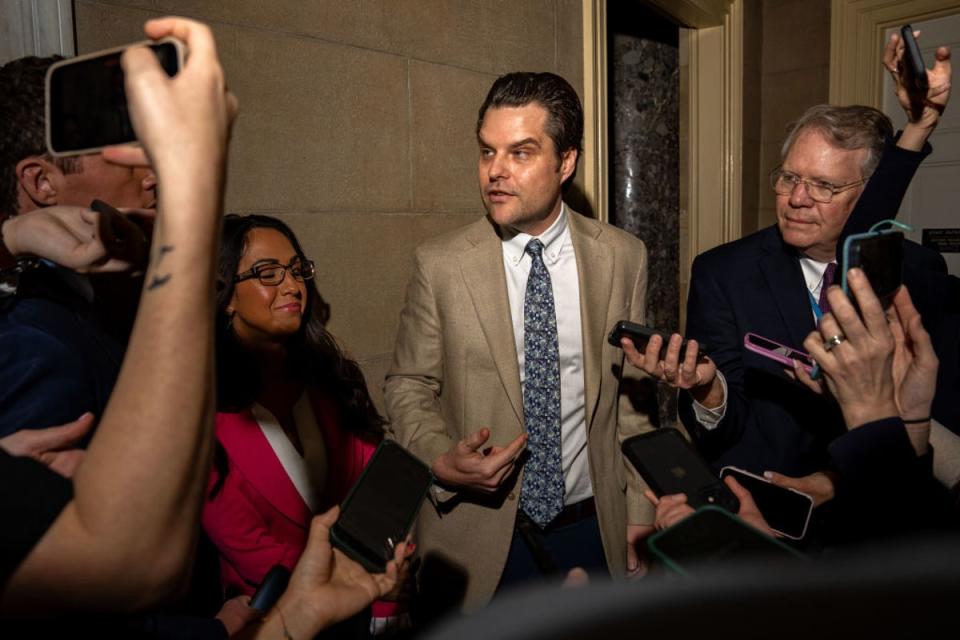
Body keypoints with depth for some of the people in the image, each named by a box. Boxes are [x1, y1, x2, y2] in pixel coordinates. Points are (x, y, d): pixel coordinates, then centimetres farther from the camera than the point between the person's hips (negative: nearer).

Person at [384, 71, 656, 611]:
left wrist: (639, 512, 4)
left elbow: (632, 392, 2)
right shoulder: (440, 265, -10)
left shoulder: (623, 257, -4)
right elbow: (408, 387, -1)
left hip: (595, 532, 2)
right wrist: (441, 460, -18)